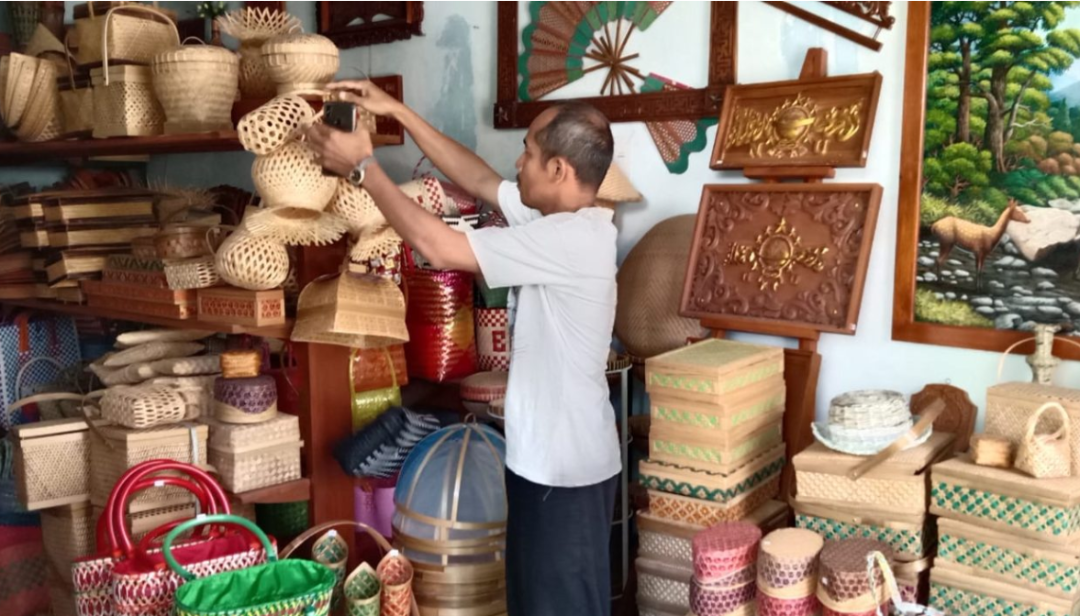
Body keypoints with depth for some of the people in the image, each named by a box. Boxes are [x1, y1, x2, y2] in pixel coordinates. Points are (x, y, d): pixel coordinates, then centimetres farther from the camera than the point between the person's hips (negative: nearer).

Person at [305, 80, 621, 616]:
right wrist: (398, 112, 8)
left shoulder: (569, 239, -26)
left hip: (564, 468, -9)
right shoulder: (560, 218, 3)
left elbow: (437, 246, -27)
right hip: (551, 457, 9)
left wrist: (363, 167, -16)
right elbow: (478, 180, 11)